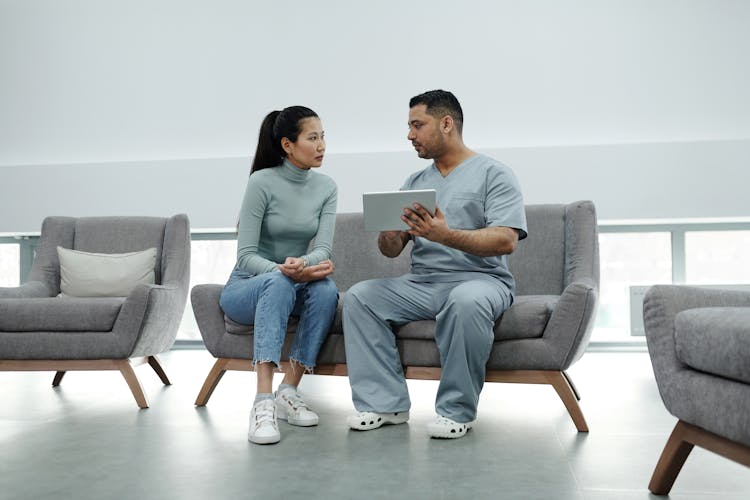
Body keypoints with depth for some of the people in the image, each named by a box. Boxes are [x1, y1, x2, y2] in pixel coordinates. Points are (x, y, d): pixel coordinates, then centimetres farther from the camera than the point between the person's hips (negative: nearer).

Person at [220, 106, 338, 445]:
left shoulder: (326, 187, -2)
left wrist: (302, 264, -35)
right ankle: (263, 401, -43)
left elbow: (323, 249, -12)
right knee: (278, 282, -38)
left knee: (326, 288, -30)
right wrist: (283, 271, -39)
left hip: (291, 288, 4)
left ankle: (288, 391, -24)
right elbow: (245, 256, -19)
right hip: (245, 288, -4)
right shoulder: (262, 182, -16)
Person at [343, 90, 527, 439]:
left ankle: (457, 410, -19)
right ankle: (385, 402, -14)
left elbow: (506, 240, -15)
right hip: (421, 283, 6)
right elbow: (391, 250, 11)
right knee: (359, 296, -15)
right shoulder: (414, 183, 18)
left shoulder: (494, 174, 0)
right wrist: (389, 233, -14)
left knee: (466, 302, -38)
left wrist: (445, 235, -30)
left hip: (480, 278, -5)